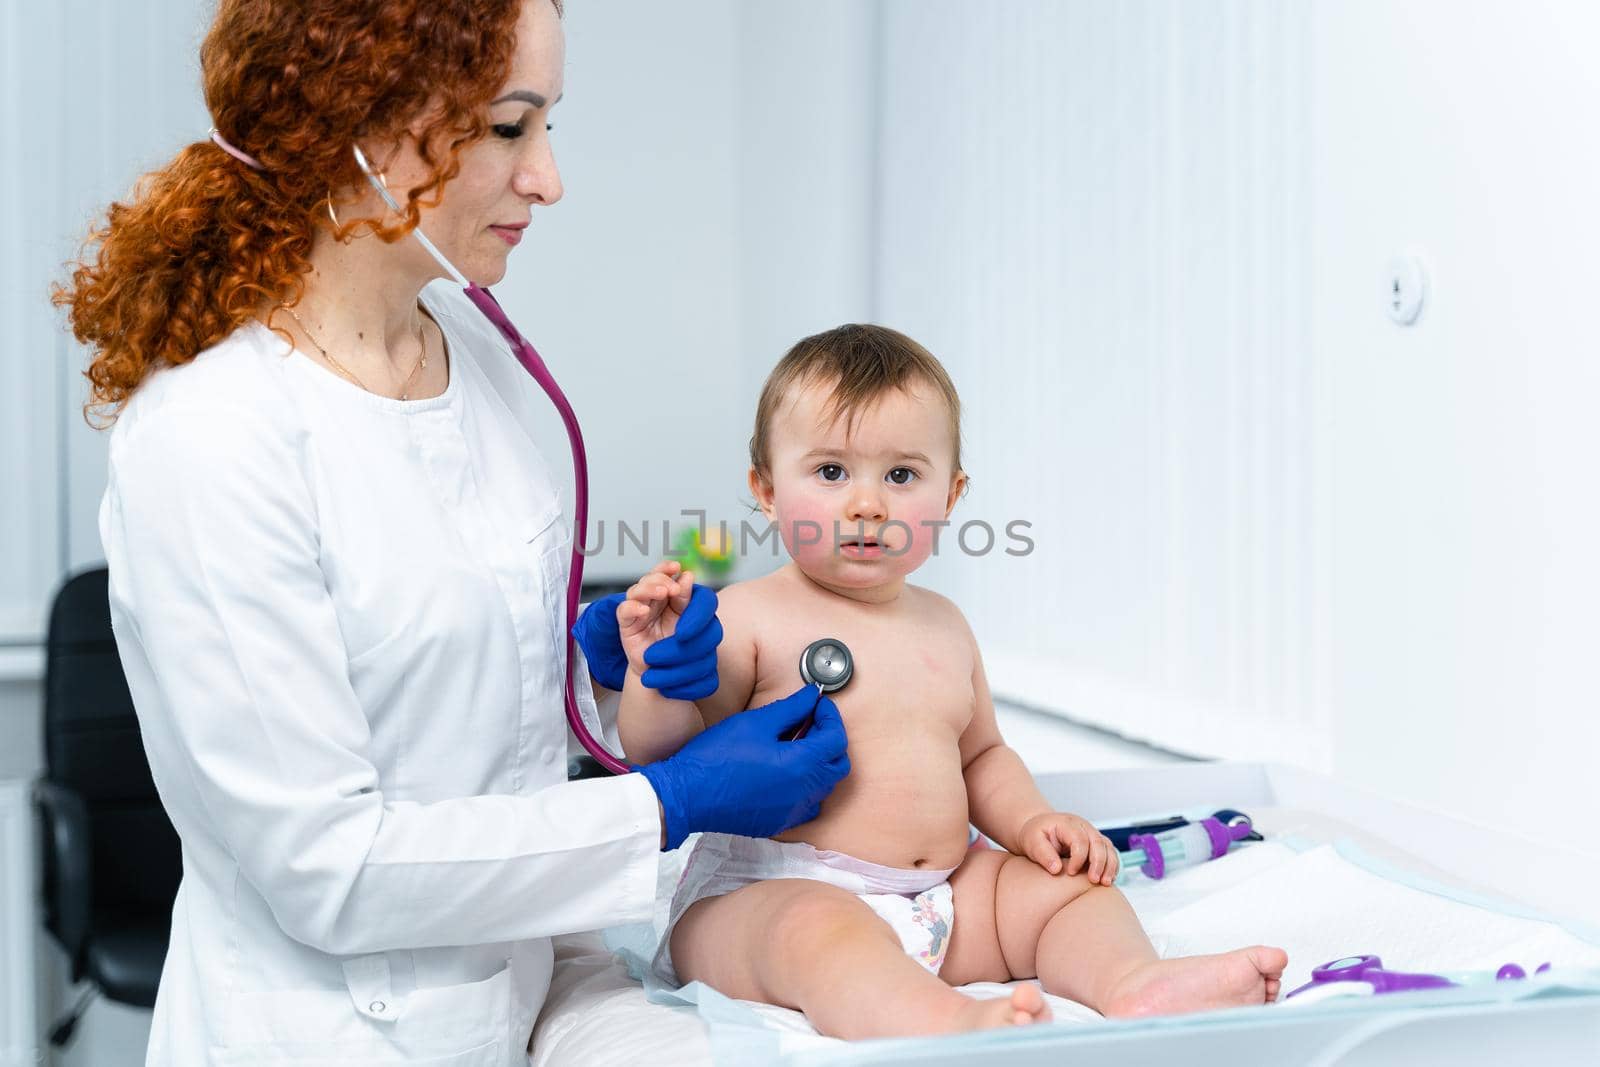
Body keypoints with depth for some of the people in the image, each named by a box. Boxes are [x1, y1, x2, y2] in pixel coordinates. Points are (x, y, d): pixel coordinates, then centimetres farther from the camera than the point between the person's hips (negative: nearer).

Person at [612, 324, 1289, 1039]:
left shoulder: (945, 626, 14)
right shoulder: (751, 619, -8)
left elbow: (981, 753, 26)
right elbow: (666, 754, -10)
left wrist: (1030, 822, 7)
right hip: (770, 892, -7)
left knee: (1067, 884, 1)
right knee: (821, 930, -38)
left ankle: (1134, 984, -25)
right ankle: (954, 1022, -60)